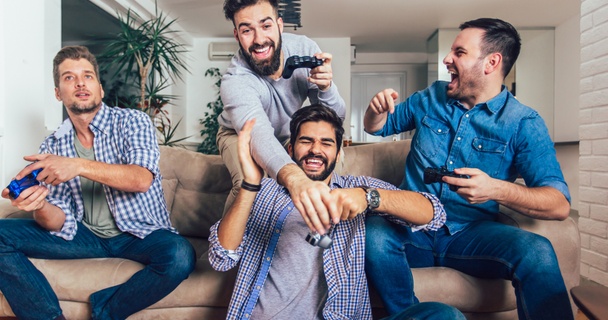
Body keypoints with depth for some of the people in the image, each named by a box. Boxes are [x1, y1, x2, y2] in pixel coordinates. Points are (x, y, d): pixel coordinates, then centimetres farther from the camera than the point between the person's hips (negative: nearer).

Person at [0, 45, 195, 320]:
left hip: (140, 234, -3)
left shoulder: (132, 121, -6)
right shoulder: (53, 146, 4)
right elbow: (60, 221, -1)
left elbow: (142, 179, -23)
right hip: (85, 235, 4)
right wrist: (40, 207, -25)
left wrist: (79, 166, -35)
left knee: (180, 255, -34)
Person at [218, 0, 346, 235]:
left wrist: (325, 87, -41)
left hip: (286, 133, 5)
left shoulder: (305, 48, -24)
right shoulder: (235, 82, -36)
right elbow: (259, 135, -56)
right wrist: (295, 178, -77)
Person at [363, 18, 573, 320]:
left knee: (536, 251, -32)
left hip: (471, 235, -2)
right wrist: (378, 108, -4)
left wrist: (497, 189, -29)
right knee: (373, 234, -31)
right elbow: (377, 127, 21)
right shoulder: (431, 97, 8)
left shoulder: (524, 123, -2)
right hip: (414, 228, 3)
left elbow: (560, 205, -10)